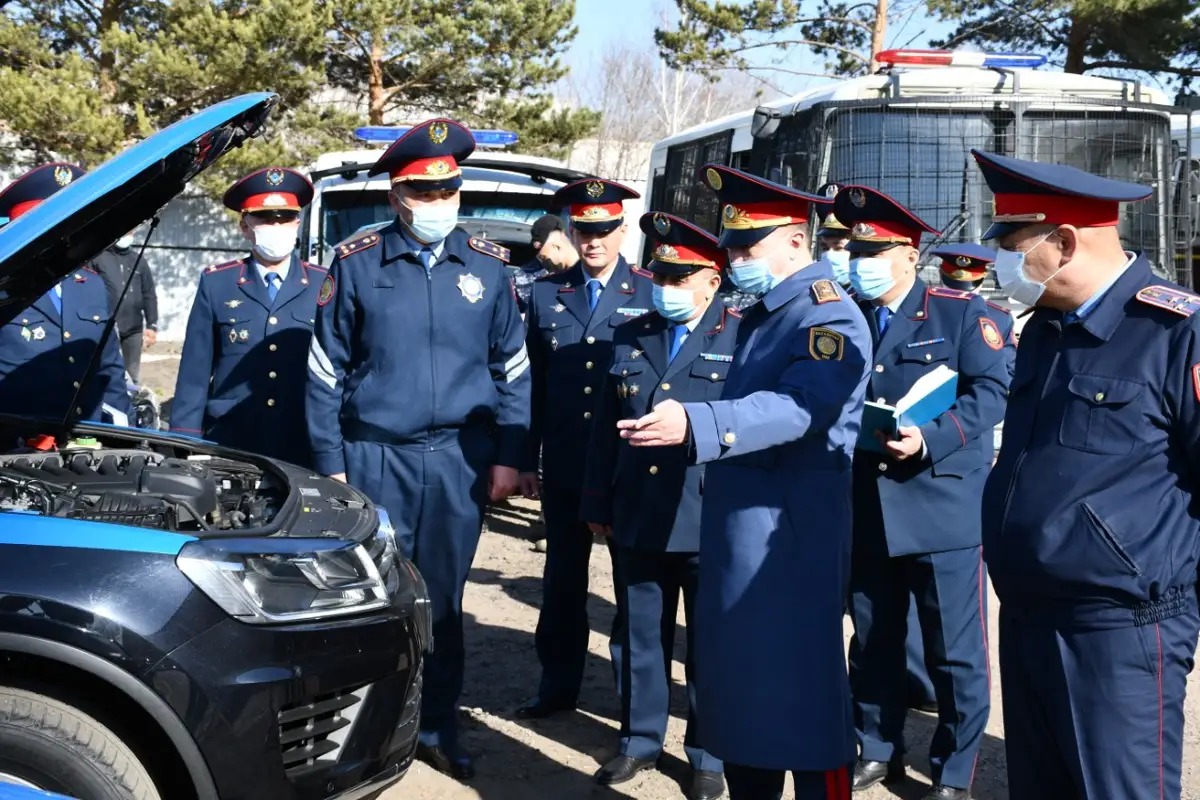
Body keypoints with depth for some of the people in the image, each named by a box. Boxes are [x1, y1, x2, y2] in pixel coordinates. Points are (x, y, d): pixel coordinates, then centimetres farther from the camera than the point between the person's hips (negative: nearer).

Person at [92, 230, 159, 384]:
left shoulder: (138, 260, 13)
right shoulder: (98, 257, 0)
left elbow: (149, 294, 14)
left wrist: (152, 325, 7)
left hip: (133, 330, 4)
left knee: (133, 377, 10)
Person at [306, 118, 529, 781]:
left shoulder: (487, 265, 4)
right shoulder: (356, 262, -1)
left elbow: (511, 367, 8)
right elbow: (326, 370, 1)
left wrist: (508, 456, 3)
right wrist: (330, 464, -2)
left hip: (460, 459, 2)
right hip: (376, 456, -1)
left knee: (443, 600, 10)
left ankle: (438, 731, 23)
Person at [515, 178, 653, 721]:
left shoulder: (652, 294, -1)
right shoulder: (546, 294, 6)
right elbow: (533, 382, 7)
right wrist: (525, 458, 4)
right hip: (564, 466, 2)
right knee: (563, 576, 11)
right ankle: (558, 685, 23)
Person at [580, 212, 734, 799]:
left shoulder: (742, 339, -6)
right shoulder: (630, 337, 9)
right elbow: (606, 427, 12)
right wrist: (598, 504, 12)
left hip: (710, 524, -4)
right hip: (638, 520, 4)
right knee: (642, 637, 15)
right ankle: (640, 741, 30)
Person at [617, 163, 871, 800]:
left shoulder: (830, 318, -15)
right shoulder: (761, 313, 15)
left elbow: (796, 409, -29)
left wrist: (692, 425, -41)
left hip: (790, 537, -9)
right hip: (734, 529, 10)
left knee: (801, 689, -2)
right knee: (737, 681, 16)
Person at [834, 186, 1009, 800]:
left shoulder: (959, 311, -2)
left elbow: (992, 391, -10)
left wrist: (930, 439, -22)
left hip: (942, 506, -5)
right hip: (865, 512, 5)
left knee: (953, 651, 3)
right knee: (872, 642, 14)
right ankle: (878, 750, 30)